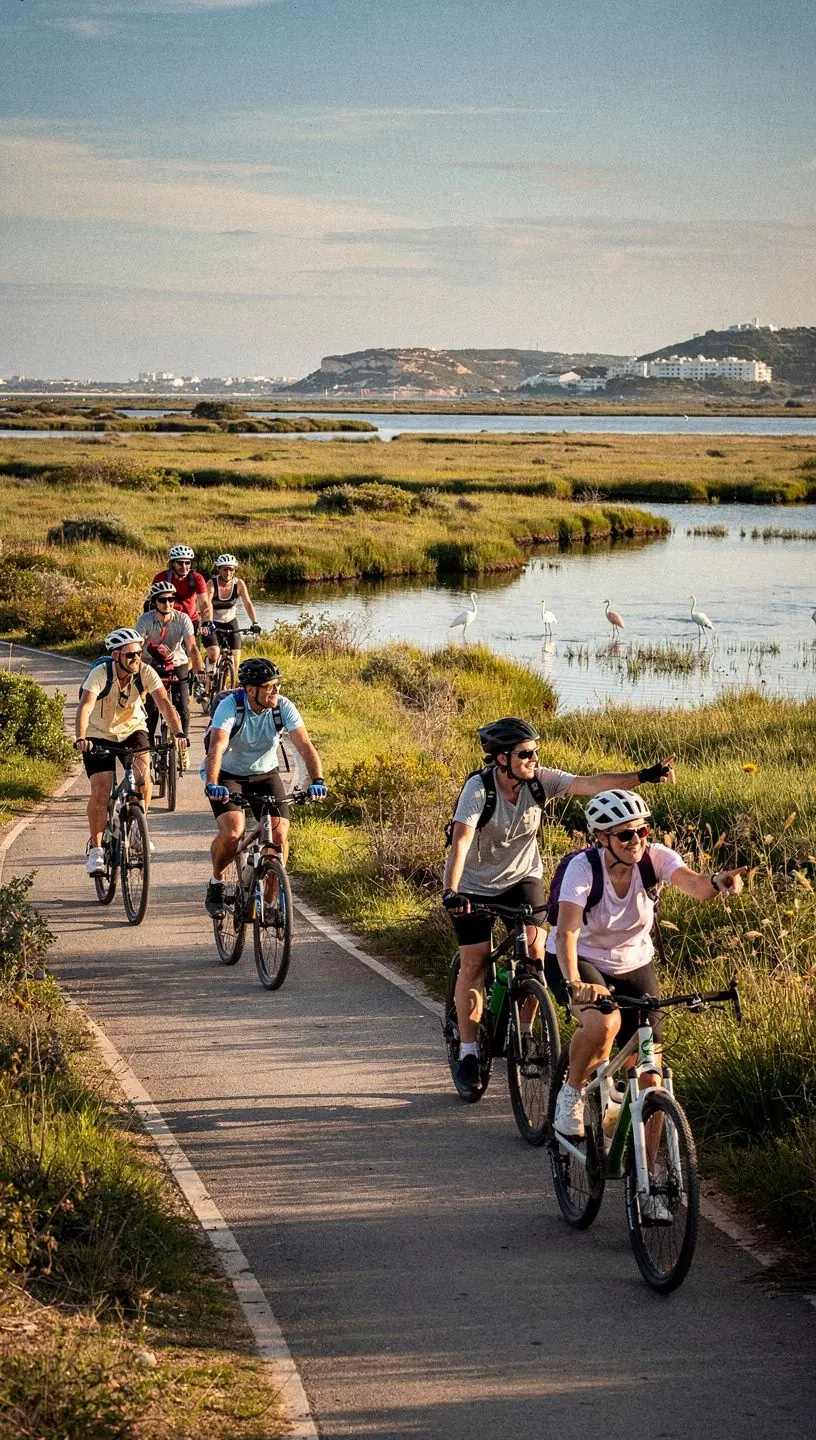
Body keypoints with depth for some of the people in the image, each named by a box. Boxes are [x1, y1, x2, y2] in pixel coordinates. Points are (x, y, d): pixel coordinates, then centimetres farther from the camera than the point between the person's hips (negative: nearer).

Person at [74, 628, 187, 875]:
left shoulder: (146, 672, -20)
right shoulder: (100, 673, -27)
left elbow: (164, 702, -29)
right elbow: (85, 707, -39)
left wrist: (178, 733, -45)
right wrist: (81, 739, -55)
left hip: (132, 729, 2)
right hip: (100, 734, -2)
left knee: (143, 773, -23)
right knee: (100, 790, -13)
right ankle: (95, 849, 2)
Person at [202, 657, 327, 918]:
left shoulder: (284, 707, -18)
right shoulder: (230, 706, -25)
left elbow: (305, 747, -24)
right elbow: (216, 748, -37)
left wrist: (317, 781, -41)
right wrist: (211, 784, -54)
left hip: (265, 774, 3)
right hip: (228, 776, -3)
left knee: (280, 833, -15)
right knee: (232, 832, -25)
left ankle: (271, 901, 2)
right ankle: (216, 882, 5)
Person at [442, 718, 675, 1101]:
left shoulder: (540, 780, -16)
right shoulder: (478, 788, -27)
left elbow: (589, 784, -26)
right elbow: (460, 842, -37)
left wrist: (643, 776, -38)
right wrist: (450, 892, -51)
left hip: (522, 876, 3)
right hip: (474, 884, -3)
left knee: (536, 949, -13)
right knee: (473, 963, -5)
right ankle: (467, 1055, 6)